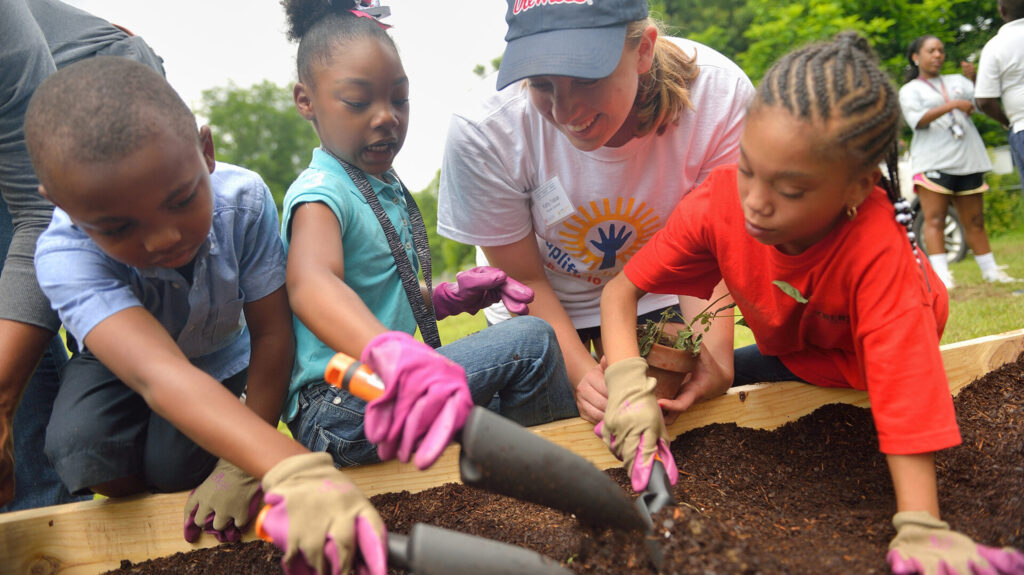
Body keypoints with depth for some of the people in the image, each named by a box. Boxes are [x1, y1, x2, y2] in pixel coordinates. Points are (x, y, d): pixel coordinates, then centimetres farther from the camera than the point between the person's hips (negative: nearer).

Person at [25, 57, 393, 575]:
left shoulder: (243, 201, -33)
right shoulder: (66, 258, -38)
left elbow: (271, 334, -23)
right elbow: (159, 375, -55)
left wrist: (245, 470, -23)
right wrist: (291, 472, -69)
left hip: (221, 360, 1)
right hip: (119, 364, 0)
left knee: (177, 462, -25)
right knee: (85, 451, -29)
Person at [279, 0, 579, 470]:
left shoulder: (389, 190, 15)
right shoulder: (321, 192, -15)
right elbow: (311, 283, -38)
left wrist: (452, 297, 6)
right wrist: (391, 351, -58)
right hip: (337, 410, -10)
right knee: (530, 341, -16)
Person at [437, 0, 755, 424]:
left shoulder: (721, 96, -31)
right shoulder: (482, 133, -34)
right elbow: (524, 279, -18)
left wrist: (712, 349, -36)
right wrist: (582, 372, -31)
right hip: (542, 309, -1)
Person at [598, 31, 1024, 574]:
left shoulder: (879, 248, -42)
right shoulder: (721, 199, -32)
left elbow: (902, 393, -44)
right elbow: (622, 288, -25)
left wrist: (919, 528, -52)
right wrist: (627, 382, -41)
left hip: (858, 367, -2)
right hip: (789, 352, 3)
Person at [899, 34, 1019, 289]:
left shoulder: (958, 81, 20)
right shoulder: (909, 90, 7)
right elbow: (918, 120, -10)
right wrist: (953, 105, -19)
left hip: (968, 161, 4)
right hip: (932, 162, -4)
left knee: (975, 221, 8)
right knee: (934, 220, -12)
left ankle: (990, 270, 14)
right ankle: (941, 274, -15)